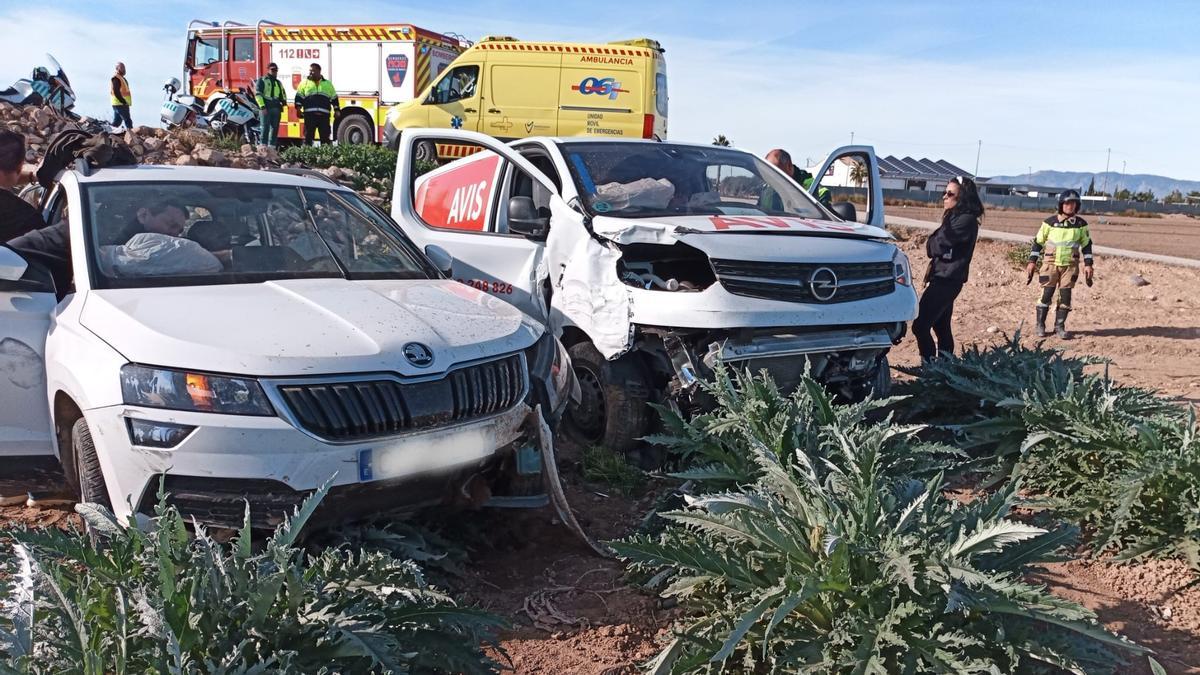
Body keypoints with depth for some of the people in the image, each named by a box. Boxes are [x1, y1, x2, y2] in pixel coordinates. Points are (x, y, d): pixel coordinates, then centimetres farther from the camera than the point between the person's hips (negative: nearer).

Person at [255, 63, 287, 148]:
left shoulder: (279, 83, 23)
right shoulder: (262, 80, 1)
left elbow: (283, 94, 32)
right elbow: (258, 94, -8)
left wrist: (284, 101, 9)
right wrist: (262, 106, -17)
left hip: (276, 108, 7)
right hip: (266, 108, -7)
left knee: (275, 129, 6)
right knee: (265, 128, -10)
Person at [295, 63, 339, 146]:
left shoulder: (328, 84, 17)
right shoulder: (304, 83, 14)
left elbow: (334, 98, 19)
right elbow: (299, 97, 9)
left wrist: (336, 110, 11)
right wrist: (298, 108, -4)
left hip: (324, 115, 1)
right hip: (309, 114, -1)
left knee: (325, 136, 0)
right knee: (308, 136, -3)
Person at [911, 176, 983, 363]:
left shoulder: (966, 220, -15)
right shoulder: (955, 217, 16)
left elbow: (936, 245, -18)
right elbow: (933, 247, 15)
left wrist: (931, 242, 2)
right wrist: (934, 243, -5)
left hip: (947, 280, -10)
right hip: (943, 278, 10)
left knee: (920, 326, -12)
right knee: (941, 328, 14)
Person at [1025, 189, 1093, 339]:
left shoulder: (1081, 224, 4)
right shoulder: (1050, 222, 0)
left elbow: (1087, 245, 10)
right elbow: (1038, 242, 4)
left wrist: (1088, 264, 4)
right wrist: (1032, 261, 0)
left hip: (1070, 265, 2)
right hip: (1051, 263, -2)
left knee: (1065, 296, 0)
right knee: (1046, 294, -3)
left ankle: (1059, 327, 9)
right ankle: (1040, 325, 7)